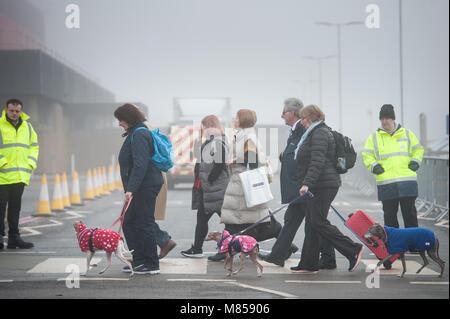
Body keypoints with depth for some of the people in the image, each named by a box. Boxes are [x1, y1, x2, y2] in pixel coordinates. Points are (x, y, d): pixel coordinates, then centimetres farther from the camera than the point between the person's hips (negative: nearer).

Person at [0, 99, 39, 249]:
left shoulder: (27, 126, 14)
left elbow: (34, 146, 21)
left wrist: (31, 163, 7)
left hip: (20, 175, 5)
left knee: (15, 207, 9)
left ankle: (13, 237, 13)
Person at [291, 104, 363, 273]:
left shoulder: (320, 134, -13)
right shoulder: (315, 133, 21)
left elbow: (317, 162, -24)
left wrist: (307, 183, -30)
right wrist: (307, 183, 24)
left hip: (323, 185, -11)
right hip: (318, 186, 11)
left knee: (318, 222, -10)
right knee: (311, 223, 8)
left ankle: (353, 250, -6)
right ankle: (309, 264, 10)